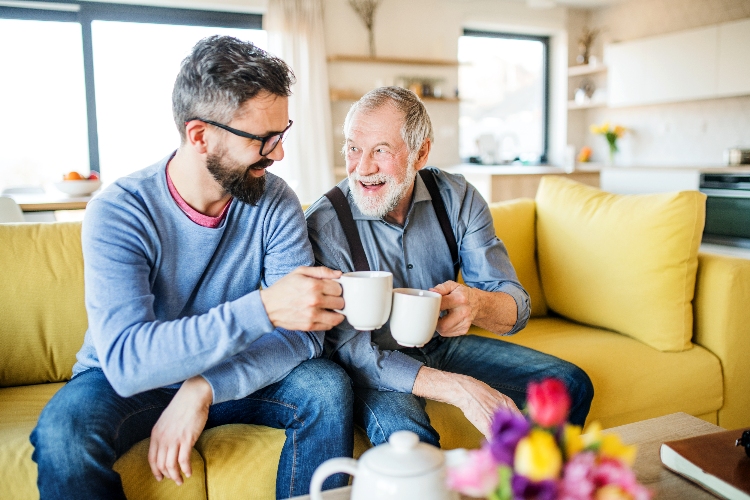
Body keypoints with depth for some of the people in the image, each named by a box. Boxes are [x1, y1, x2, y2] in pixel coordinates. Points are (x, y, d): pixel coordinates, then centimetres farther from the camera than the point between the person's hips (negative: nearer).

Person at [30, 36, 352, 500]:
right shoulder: (119, 212, -21)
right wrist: (262, 308, -42)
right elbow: (126, 360, -32)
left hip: (230, 376, 2)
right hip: (125, 383, -2)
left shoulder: (276, 201, -12)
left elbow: (303, 333, -18)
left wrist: (204, 389, -31)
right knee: (65, 429, -32)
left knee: (328, 387, -22)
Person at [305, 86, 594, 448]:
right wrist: (460, 390, -35)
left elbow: (516, 307, -9)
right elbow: (347, 349, -24)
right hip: (374, 365, -4)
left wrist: (477, 305, -36)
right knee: (405, 432, -36)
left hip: (444, 346, 5)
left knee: (571, 386, -5)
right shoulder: (324, 225, -20)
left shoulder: (458, 198, -9)